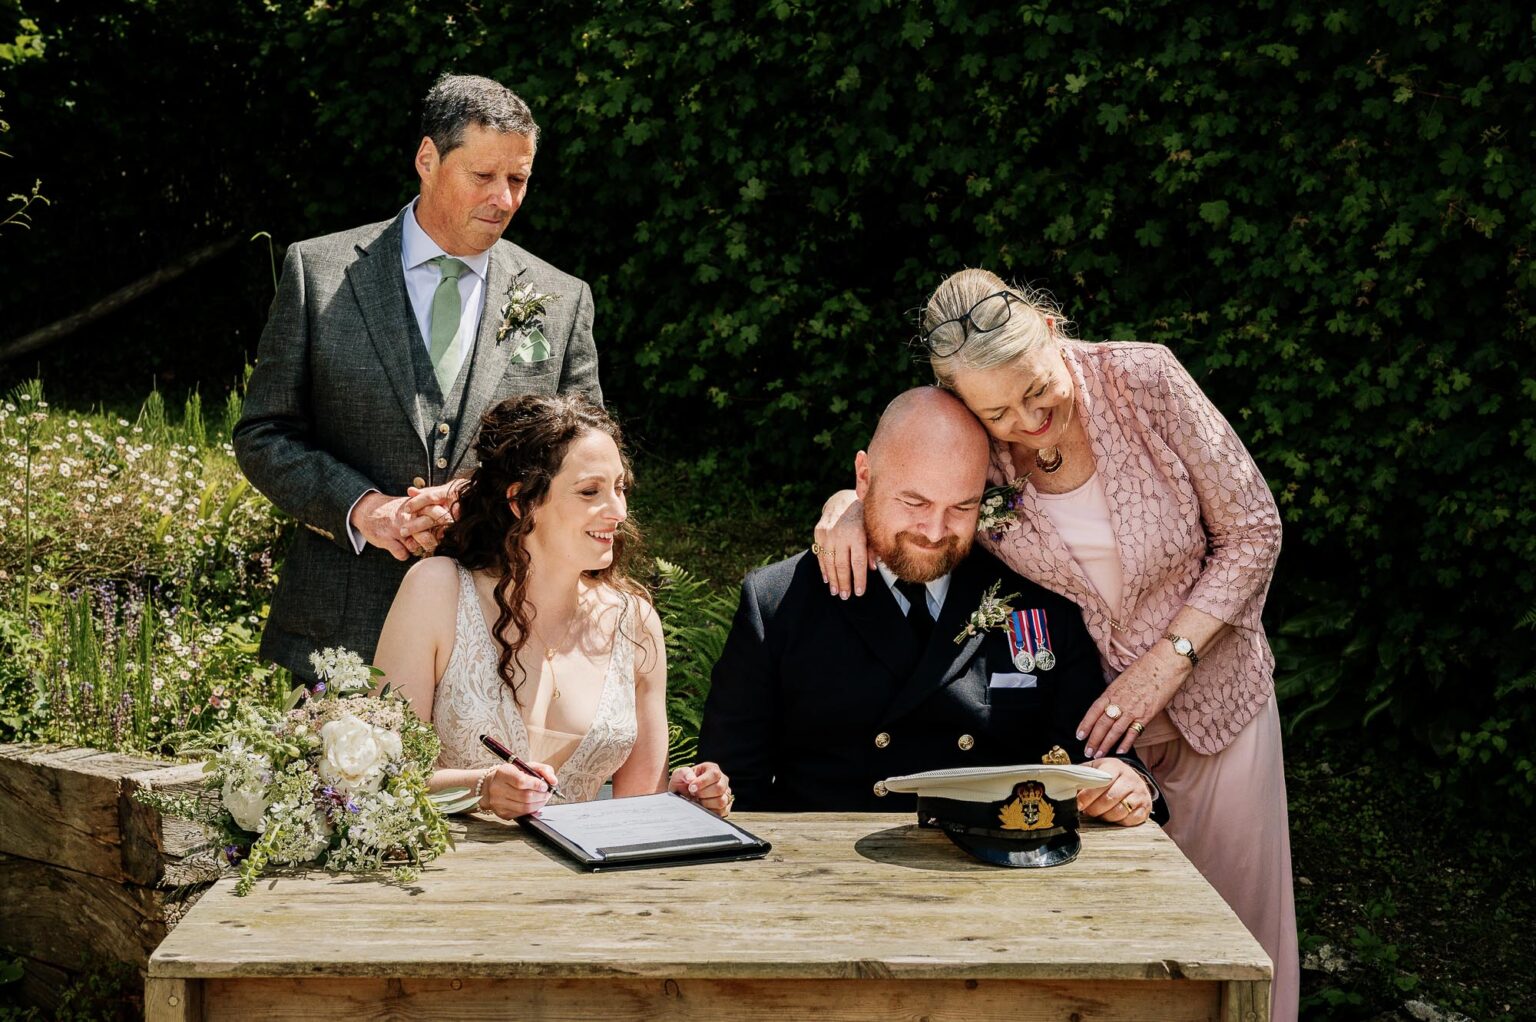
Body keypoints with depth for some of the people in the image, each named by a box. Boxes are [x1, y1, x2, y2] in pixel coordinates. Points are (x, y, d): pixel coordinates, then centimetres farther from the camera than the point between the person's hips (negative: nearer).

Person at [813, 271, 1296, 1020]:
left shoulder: (1143, 380, -21)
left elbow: (1251, 531, -12)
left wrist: (1167, 662, -19)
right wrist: (848, 505, -19)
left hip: (1211, 697, 0)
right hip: (1086, 721, 1)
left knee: (1236, 927, 11)